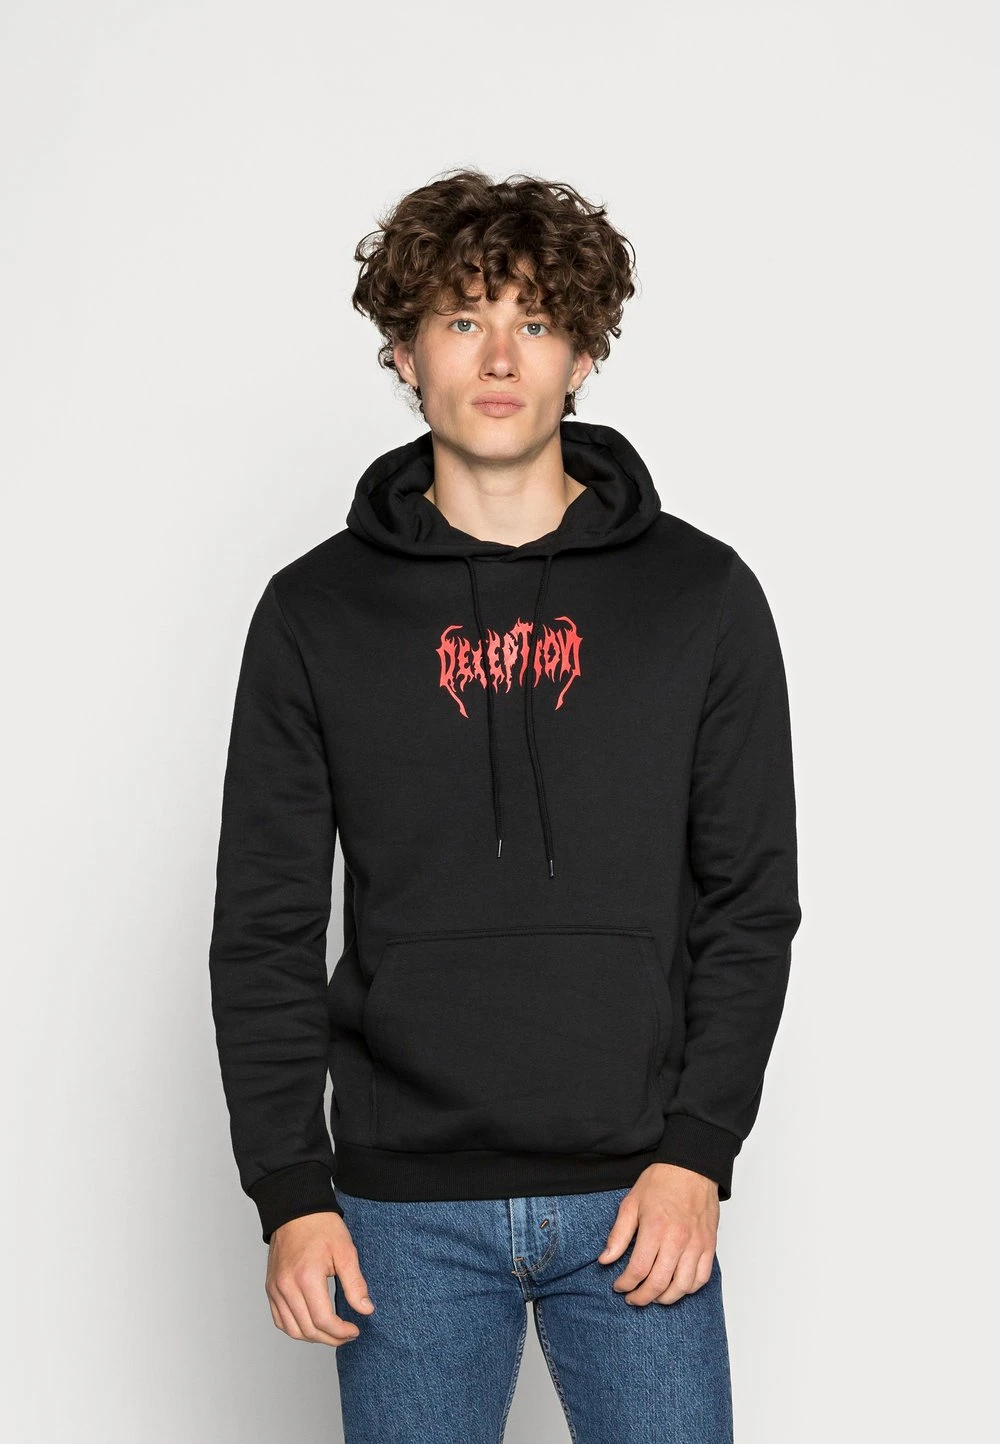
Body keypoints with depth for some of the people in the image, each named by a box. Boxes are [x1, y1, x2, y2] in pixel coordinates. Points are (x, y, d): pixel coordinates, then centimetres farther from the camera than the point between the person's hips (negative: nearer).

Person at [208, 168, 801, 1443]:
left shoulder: (700, 596, 1)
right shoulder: (317, 613, 2)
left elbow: (752, 899, 2)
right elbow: (265, 929, 2)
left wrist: (697, 1151, -6)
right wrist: (290, 1190, -5)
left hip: (636, 1195, 0)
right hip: (406, 1206, 0)